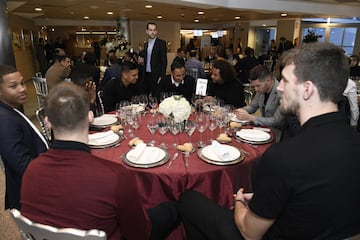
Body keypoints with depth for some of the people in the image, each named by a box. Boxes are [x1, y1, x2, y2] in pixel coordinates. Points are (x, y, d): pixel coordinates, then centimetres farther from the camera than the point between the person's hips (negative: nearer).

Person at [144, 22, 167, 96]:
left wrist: (162, 76, -16)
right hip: (147, 75, 6)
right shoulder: (146, 44, 13)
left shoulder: (161, 43, -7)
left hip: (156, 75, -6)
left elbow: (164, 61, -11)